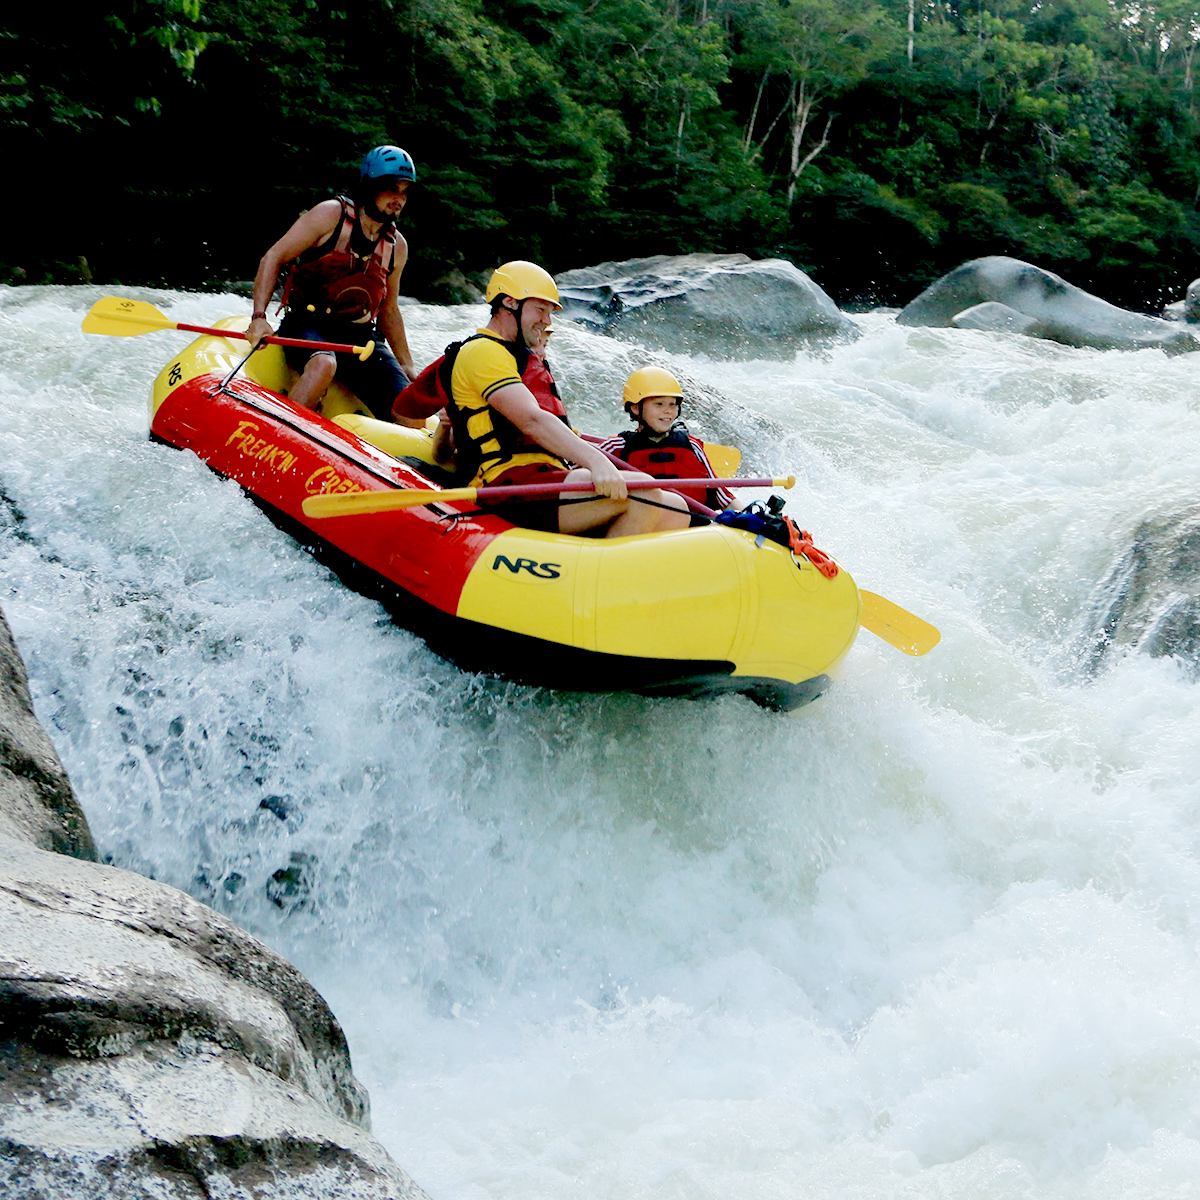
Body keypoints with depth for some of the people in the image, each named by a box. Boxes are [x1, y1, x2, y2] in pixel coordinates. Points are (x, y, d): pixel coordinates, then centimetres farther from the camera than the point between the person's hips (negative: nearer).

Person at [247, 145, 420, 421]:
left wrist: (407, 366, 25)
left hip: (361, 338, 5)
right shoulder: (332, 215, -4)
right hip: (308, 325, -5)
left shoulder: (397, 246, 12)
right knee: (323, 365, -41)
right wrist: (259, 317, -18)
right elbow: (272, 259, -6)